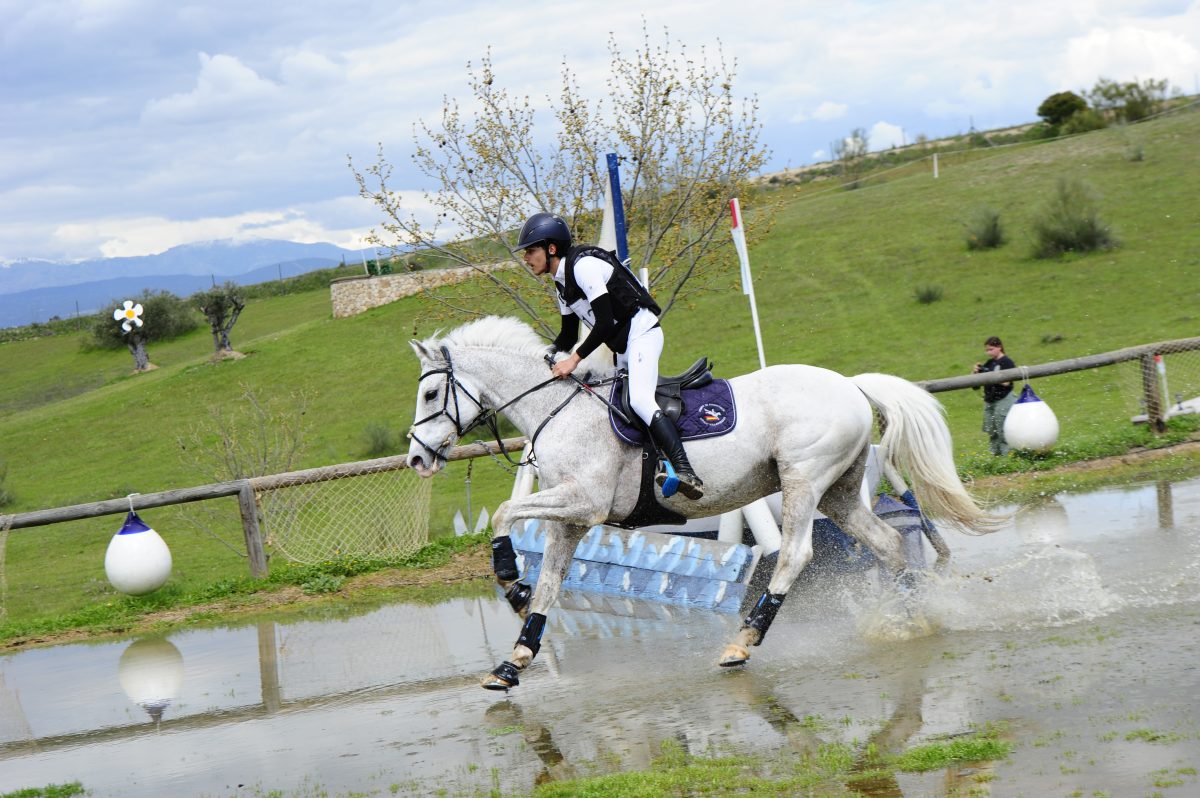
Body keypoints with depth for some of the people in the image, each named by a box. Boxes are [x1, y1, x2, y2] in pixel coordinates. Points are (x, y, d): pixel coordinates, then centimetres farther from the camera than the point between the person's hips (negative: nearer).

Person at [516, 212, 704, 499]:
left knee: (639, 400, -28)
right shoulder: (562, 282, 14)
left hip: (642, 333, -12)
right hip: (622, 346, 12)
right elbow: (568, 335, 21)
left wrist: (575, 359, -19)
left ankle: (686, 473, -40)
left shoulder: (583, 265, -16)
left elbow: (605, 322, -21)